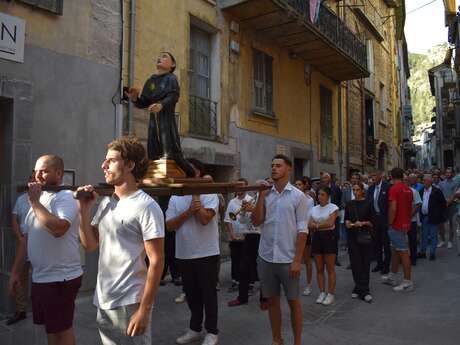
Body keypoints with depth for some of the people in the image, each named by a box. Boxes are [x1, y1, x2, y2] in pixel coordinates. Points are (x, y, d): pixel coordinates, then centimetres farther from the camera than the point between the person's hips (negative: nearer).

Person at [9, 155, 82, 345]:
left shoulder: (65, 198, -16)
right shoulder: (38, 199, 13)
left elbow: (58, 228, -35)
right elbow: (26, 238, 17)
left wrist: (35, 202, -23)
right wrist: (16, 271, 15)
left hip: (61, 278, -8)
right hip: (39, 278, 8)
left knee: (62, 329, 6)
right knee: (51, 328, 20)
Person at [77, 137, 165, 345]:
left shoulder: (146, 207, -15)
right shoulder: (105, 203, 7)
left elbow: (156, 262, -16)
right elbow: (90, 245, 9)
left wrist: (144, 310, -18)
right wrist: (85, 210, -2)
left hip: (130, 304, -7)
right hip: (103, 301, 7)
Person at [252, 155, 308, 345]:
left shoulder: (298, 196, -5)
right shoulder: (265, 194, 5)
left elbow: (302, 230, -7)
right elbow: (256, 221, -3)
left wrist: (297, 260, -12)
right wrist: (261, 196, -9)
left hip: (287, 260, -3)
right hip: (266, 258, 4)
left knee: (293, 301, 9)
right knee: (272, 301, 15)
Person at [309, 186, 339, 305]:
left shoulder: (333, 207, -4)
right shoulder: (314, 209, 11)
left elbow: (330, 223, -16)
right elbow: (310, 225, 3)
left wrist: (316, 226, -7)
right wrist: (323, 225, -13)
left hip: (329, 237, -5)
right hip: (317, 238, 5)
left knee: (330, 268, 0)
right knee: (319, 268, 9)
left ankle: (330, 294, 10)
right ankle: (322, 293, 19)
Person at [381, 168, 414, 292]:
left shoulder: (394, 189, -15)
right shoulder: (408, 190, 9)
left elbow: (393, 208, -21)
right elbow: (410, 208, 16)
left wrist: (389, 224, -10)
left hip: (397, 225, -9)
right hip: (405, 224, 9)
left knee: (403, 253, -3)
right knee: (395, 251, 18)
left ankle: (408, 282, 4)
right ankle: (392, 277, 28)